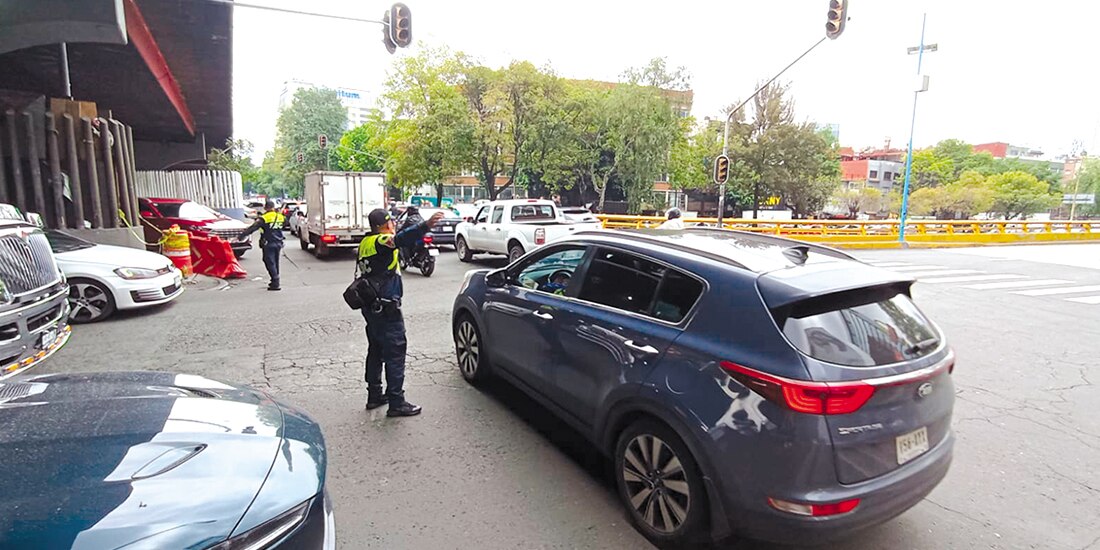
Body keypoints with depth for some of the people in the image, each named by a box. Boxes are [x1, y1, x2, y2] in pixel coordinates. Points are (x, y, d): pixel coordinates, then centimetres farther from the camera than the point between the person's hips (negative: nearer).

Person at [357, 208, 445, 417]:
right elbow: (401, 238, -37)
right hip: (386, 308, -10)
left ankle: (374, 395, 29)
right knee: (395, 352, -5)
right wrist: (427, 225, -52)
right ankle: (396, 403, -1)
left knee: (376, 350, 18)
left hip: (371, 306, 10)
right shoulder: (379, 242, -16)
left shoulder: (367, 243, 12)